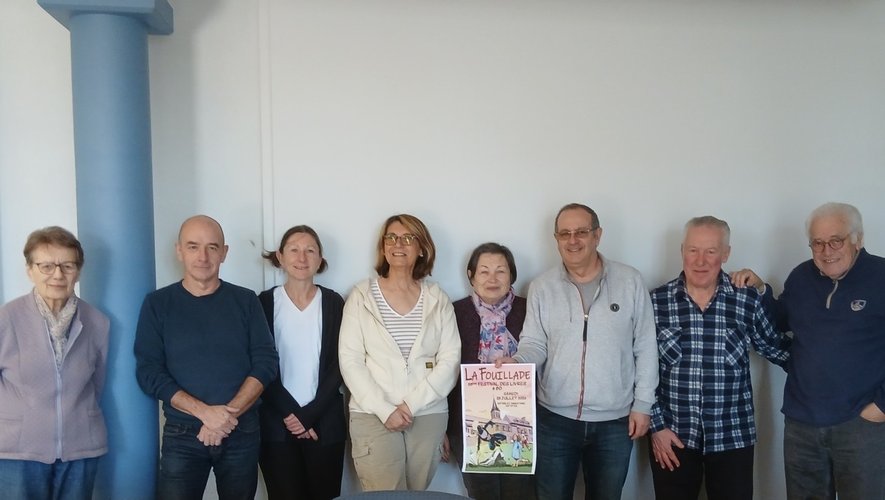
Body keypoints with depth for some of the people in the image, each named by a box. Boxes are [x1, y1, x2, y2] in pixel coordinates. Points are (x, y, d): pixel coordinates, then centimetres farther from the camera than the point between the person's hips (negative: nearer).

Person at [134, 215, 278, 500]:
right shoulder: (157, 304, -1)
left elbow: (266, 362, -2)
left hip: (242, 433, 1)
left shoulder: (245, 301, 2)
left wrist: (229, 413, -15)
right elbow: (149, 372, -7)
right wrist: (205, 412, -18)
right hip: (182, 436, -1)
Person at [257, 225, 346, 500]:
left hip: (324, 422, 1)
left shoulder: (333, 302, 1)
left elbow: (338, 366, -2)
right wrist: (290, 413, -12)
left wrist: (309, 415, -10)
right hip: (277, 423, 0)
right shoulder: (265, 302, 0)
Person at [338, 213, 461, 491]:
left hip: (428, 414, 2)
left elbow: (450, 360, -1)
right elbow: (350, 361, -4)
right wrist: (385, 410, -12)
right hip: (372, 415, -1)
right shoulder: (362, 296, 1)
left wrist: (412, 405, -11)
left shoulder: (438, 299, 5)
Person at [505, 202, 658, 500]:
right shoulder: (541, 287, 0)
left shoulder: (630, 281, -2)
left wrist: (642, 404, -1)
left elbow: (645, 348, 1)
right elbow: (534, 343, 0)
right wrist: (516, 363, -22)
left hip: (615, 422, 0)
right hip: (554, 419, 0)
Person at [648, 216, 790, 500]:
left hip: (733, 438, 1)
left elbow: (775, 348, 11)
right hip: (672, 437, 0)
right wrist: (656, 425, -3)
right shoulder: (657, 301, -4)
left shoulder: (748, 300, -4)